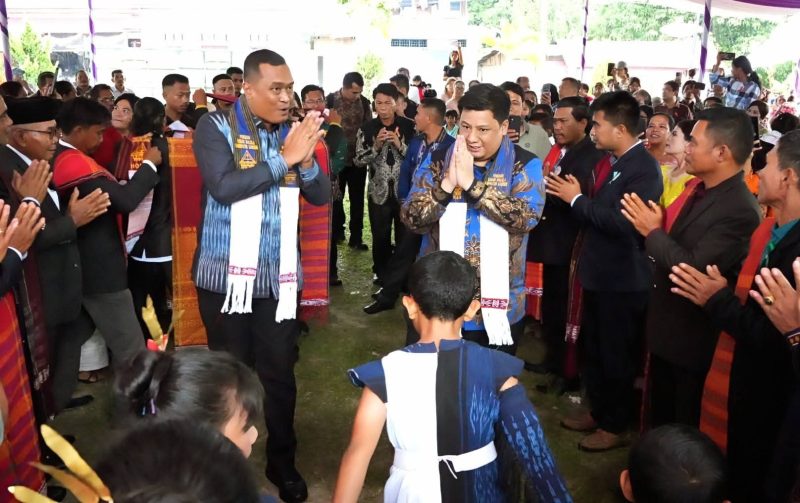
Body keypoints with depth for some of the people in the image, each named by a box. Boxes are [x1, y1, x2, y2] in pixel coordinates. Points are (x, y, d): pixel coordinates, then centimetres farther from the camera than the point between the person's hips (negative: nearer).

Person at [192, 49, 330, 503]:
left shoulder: (293, 131, 7)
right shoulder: (217, 127, -6)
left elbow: (322, 197, 4)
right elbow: (224, 187, -21)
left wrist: (306, 160, -15)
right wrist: (284, 158, -21)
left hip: (279, 277, 3)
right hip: (227, 275, -3)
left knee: (280, 373, 11)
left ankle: (283, 461, 30)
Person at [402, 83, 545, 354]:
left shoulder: (525, 165, -4)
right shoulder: (438, 160, 1)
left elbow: (526, 218, -21)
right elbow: (411, 219, -7)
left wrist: (471, 184, -24)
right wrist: (447, 185, -22)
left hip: (497, 306, -1)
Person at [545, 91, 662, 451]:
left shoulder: (644, 168, -19)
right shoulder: (608, 161, 8)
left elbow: (623, 222, -29)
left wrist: (577, 198, -21)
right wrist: (570, 196, -5)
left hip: (623, 279, -8)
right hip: (598, 272, 8)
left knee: (616, 355, 7)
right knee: (593, 349, 19)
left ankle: (614, 426, 24)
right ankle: (598, 412, 37)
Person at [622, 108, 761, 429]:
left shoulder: (740, 211, -27)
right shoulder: (698, 187, 1)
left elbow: (694, 269, -30)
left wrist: (653, 231, -19)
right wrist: (652, 228, -8)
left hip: (693, 334, -8)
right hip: (665, 323, 8)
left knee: (684, 424, 13)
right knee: (660, 411, 26)